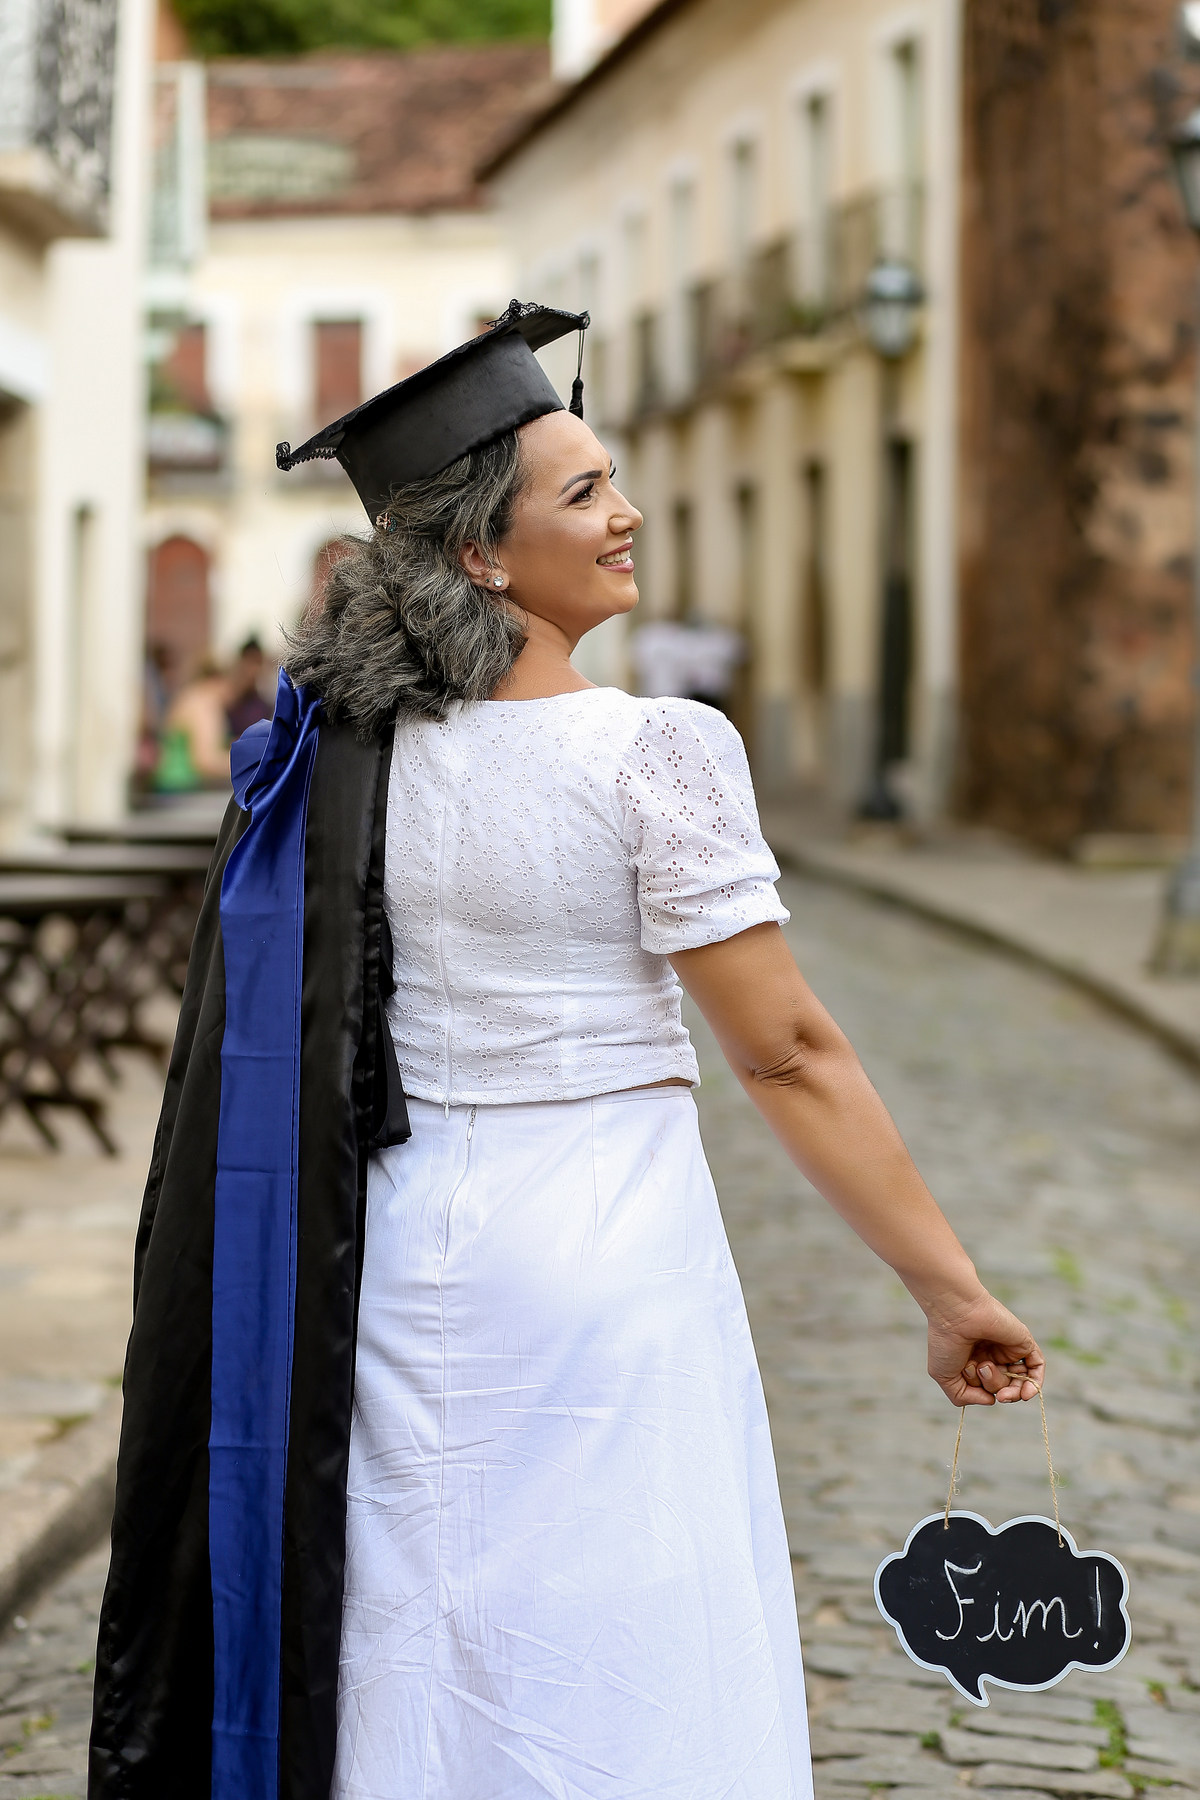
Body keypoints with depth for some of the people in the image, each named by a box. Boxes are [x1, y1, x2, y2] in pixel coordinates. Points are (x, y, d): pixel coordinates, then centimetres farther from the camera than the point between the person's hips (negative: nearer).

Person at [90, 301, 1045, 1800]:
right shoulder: (657, 754, -14)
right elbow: (787, 1054, -14)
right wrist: (949, 1291, -7)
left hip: (403, 1260, 6)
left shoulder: (335, 756, 3)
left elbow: (260, 1064, 9)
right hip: (607, 1253, -6)